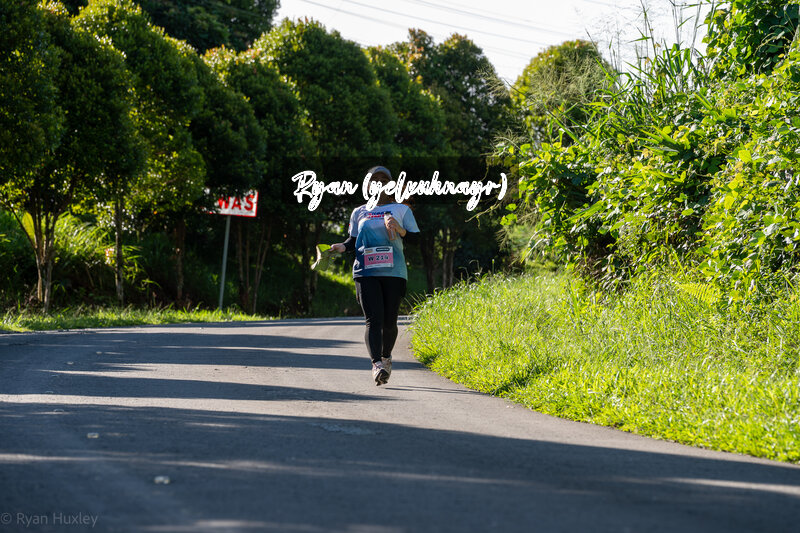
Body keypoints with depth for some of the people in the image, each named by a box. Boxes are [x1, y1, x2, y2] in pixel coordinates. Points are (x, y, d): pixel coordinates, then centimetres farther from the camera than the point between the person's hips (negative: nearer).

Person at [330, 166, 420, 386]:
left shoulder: (401, 209, 11)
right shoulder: (359, 213, 16)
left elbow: (416, 239, 7)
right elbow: (353, 240, 22)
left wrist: (401, 231, -13)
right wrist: (342, 247, 0)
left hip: (393, 272, 0)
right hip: (366, 272, 0)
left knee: (389, 321, 2)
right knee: (373, 320, -15)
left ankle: (386, 357, 29)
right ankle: (376, 364, -27)